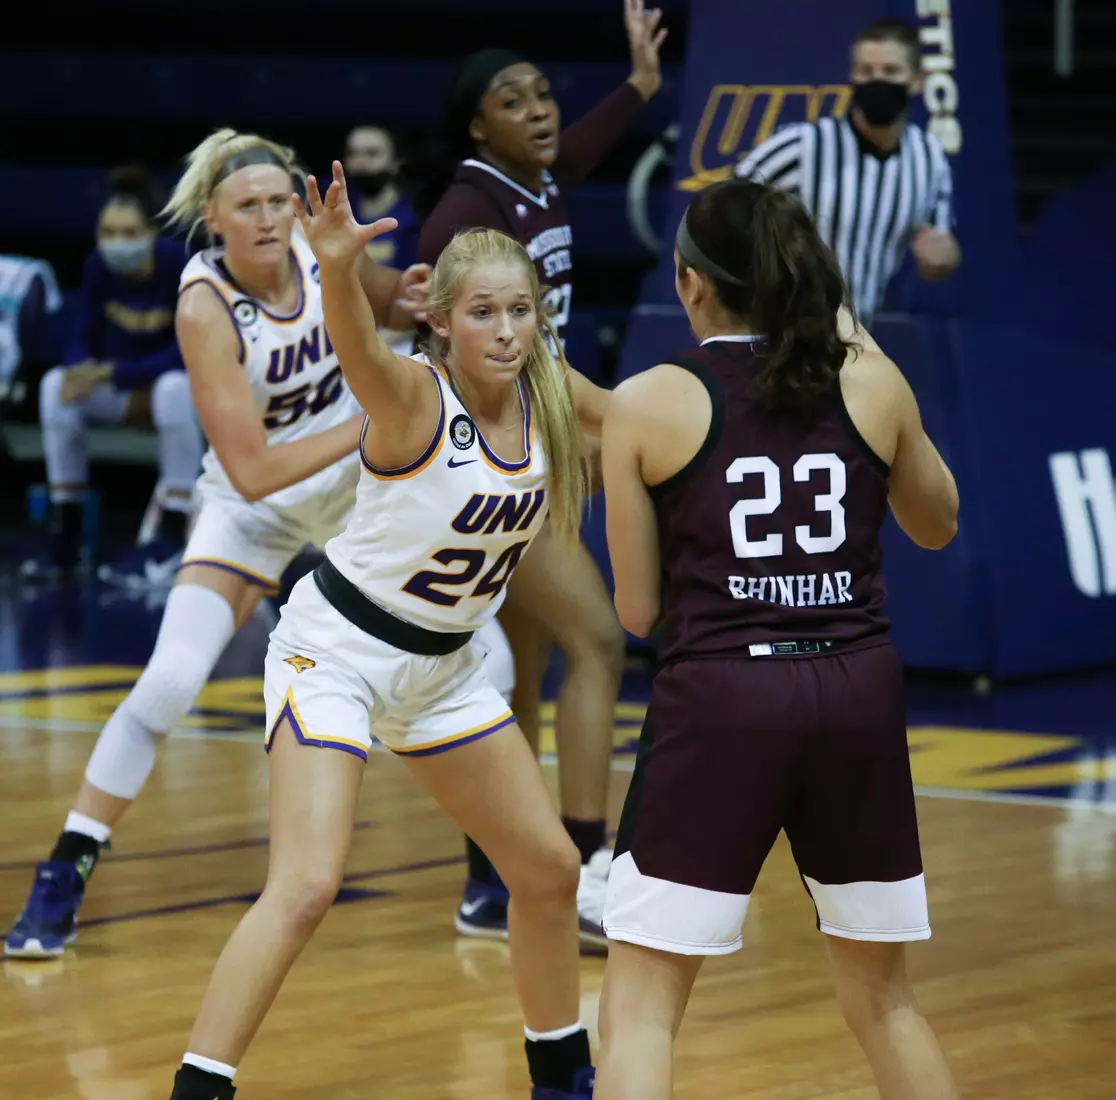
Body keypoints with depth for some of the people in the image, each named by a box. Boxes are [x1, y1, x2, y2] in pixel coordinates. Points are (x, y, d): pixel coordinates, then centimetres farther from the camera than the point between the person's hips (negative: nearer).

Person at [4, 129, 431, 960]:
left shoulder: (318, 248, -15)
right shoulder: (206, 308, -27)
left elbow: (384, 299, 10)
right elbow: (252, 471, -28)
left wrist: (412, 301, -13)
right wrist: (368, 424, -29)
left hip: (361, 485, 4)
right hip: (254, 510, -4)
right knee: (171, 680, -19)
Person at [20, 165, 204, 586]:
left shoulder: (179, 264, -24)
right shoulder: (98, 267, -11)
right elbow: (83, 339, -5)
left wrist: (112, 372, -32)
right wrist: (82, 369, -30)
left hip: (189, 381, -4)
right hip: (122, 391, 4)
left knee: (174, 388, -39)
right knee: (57, 385, -22)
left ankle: (172, 539, -32)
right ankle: (66, 537, -18)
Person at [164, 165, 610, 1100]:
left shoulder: (549, 394, -6)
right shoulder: (416, 397, -24)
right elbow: (358, 351, -48)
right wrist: (339, 271, -67)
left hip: (444, 668, 7)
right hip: (337, 650, -7)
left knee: (549, 870, 14)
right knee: (306, 887, -22)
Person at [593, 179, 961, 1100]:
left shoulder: (647, 404, -2)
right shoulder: (871, 382, 5)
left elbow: (638, 609, 3)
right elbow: (937, 526, 24)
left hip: (720, 699, -3)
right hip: (858, 695, 3)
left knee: (639, 1008, 1)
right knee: (884, 999, 20)